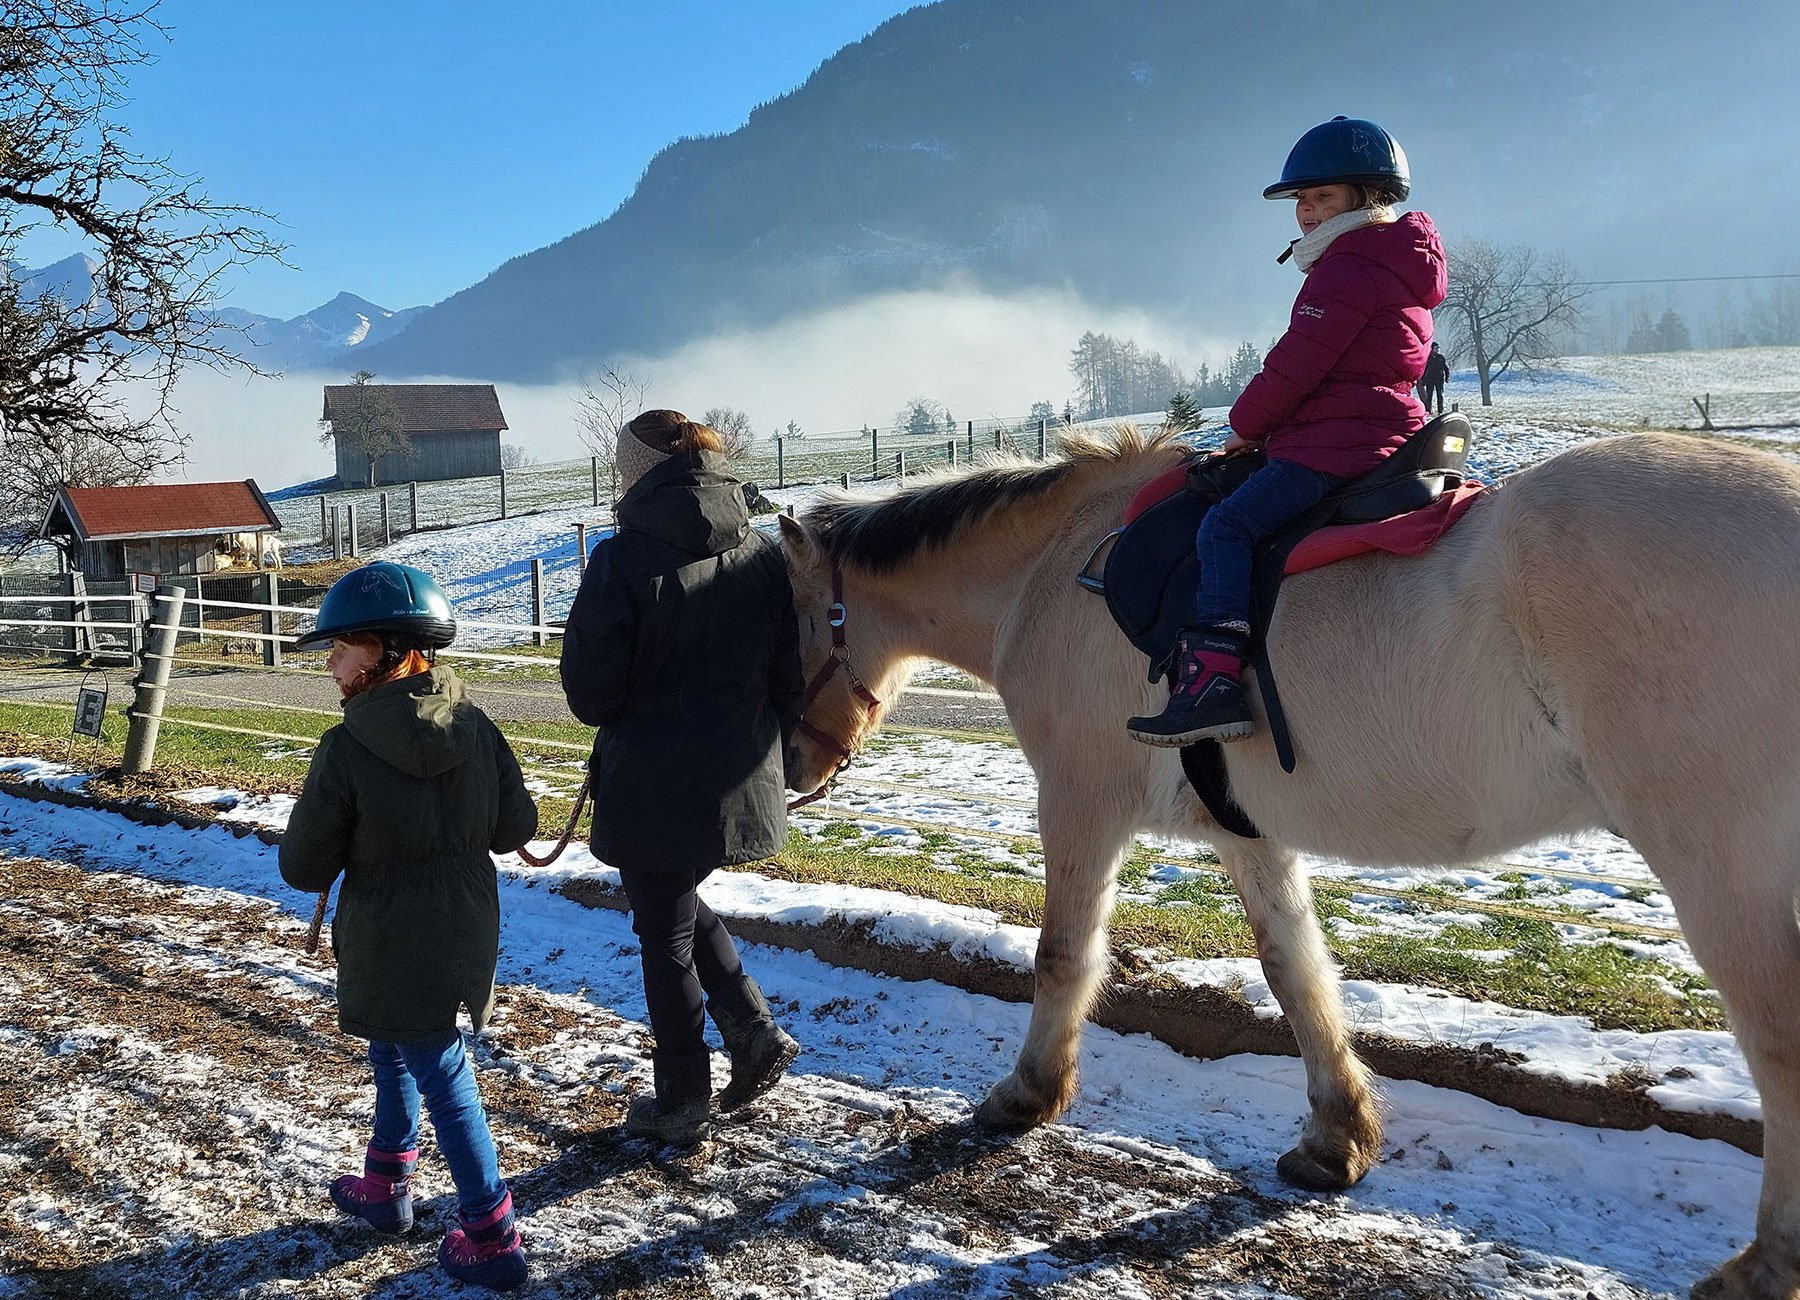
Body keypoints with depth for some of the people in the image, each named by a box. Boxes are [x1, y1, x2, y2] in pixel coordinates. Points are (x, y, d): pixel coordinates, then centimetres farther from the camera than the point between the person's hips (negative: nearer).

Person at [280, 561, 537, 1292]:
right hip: (466, 932, 6)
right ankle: (386, 1187, 42)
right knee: (394, 1052, 26)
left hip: (392, 950, -6)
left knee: (441, 1078, 4)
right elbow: (515, 828, 2)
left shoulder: (347, 749, -21)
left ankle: (491, 1237, 11)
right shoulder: (475, 726, -6)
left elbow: (304, 869, -13)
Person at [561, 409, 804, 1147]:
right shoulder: (764, 556, 0)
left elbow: (589, 691, -12)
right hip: (743, 784, 6)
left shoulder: (622, 561, -16)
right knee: (679, 903, 28)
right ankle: (753, 1033, 19)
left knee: (665, 936, 10)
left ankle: (681, 1107, 22)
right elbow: (791, 677, 5)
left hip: (652, 788, -6)